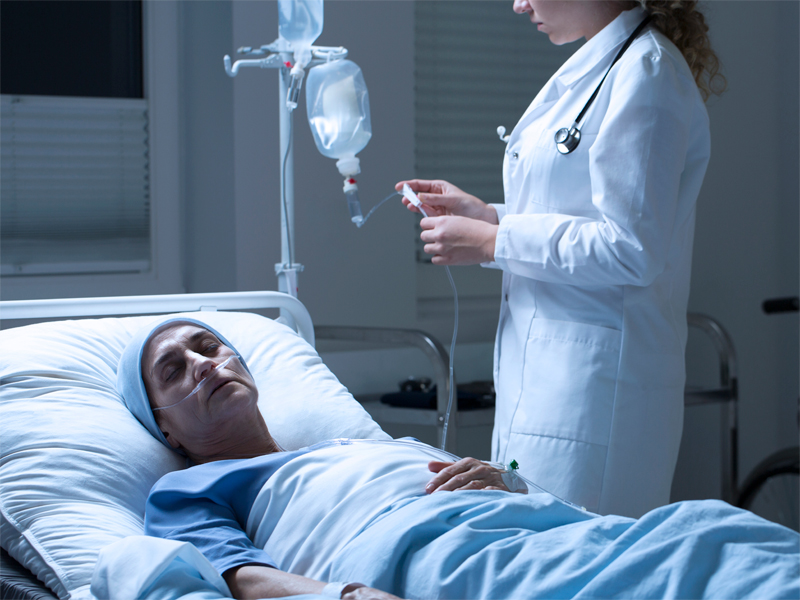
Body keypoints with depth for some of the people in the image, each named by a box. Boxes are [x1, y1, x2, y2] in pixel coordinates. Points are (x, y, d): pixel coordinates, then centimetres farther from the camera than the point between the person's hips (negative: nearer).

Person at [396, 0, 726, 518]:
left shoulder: (644, 73, -13)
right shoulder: (599, 66, 18)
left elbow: (632, 250, -18)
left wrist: (494, 242, -12)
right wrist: (487, 214, 15)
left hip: (593, 384, -10)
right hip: (546, 374, 10)